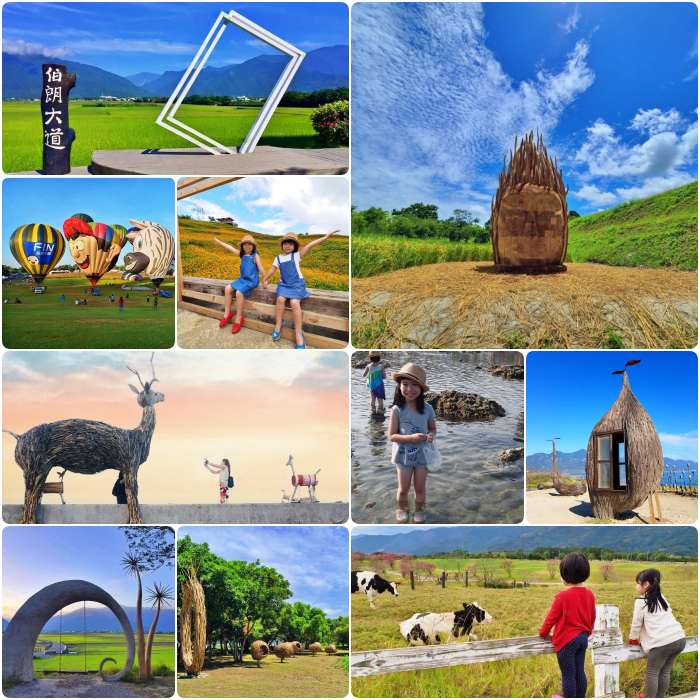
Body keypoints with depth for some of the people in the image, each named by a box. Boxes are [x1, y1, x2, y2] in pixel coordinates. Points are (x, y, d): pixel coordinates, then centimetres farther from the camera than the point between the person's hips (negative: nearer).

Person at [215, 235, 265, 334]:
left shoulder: (255, 255, -6)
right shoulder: (242, 255, 11)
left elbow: (260, 268, -7)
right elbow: (230, 248, 14)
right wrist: (219, 242, 18)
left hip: (251, 281, -7)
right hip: (242, 279, 7)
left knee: (239, 292, -28)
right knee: (228, 288, -11)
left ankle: (239, 318, -14)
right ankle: (227, 313, -1)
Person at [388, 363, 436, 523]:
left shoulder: (427, 409, -9)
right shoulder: (397, 410, -17)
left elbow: (432, 428, 7)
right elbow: (392, 436, -15)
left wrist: (431, 435, -16)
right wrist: (412, 438, -27)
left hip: (422, 454, 2)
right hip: (404, 455, -2)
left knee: (420, 488, 15)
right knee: (403, 489, 10)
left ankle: (419, 510, 39)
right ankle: (401, 509, 37)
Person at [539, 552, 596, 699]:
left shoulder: (563, 596, -19)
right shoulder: (589, 594, 1)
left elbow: (551, 618, -10)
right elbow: (592, 618, 12)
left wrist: (543, 632, 7)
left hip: (567, 640, -7)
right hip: (582, 638, 7)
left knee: (568, 675, 2)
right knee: (579, 672, 15)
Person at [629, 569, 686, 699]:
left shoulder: (641, 601, 1)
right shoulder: (661, 599, 21)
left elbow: (637, 623, 5)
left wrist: (633, 639, 22)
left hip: (662, 642, -7)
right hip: (680, 639, 7)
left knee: (652, 673, 9)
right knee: (664, 672, 20)